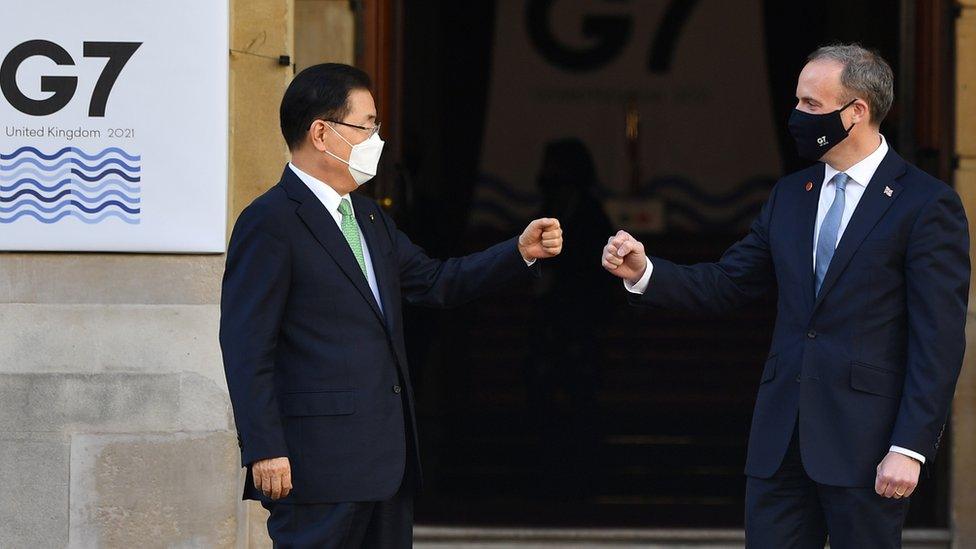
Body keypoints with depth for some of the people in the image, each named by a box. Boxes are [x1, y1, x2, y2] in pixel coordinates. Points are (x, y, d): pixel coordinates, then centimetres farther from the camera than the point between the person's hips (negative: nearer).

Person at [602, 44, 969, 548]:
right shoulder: (789, 195, 14)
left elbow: (939, 341, -10)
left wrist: (910, 447, -15)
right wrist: (644, 272, -3)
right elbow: (724, 285, 15)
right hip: (781, 435, 6)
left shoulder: (927, 203, -6)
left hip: (864, 441, -6)